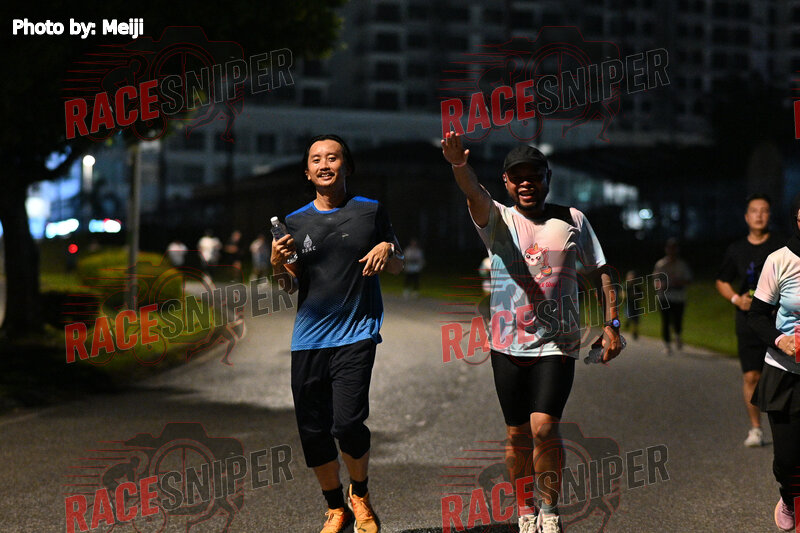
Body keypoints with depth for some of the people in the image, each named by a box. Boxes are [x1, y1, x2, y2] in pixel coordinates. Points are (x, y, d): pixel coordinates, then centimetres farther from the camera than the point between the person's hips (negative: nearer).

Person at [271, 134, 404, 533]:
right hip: (308, 337, 3)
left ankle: (360, 493, 12)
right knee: (313, 431, 3)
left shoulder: (370, 212, 5)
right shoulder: (296, 222, 10)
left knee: (347, 423, -17)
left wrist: (387, 249, -9)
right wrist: (277, 263, -8)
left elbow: (397, 267, 13)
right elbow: (290, 284, 13)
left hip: (356, 334, -3)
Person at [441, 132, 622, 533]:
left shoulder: (572, 220, 7)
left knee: (544, 428, -14)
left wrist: (611, 325, 1)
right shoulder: (498, 219, 4)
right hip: (508, 345, 1)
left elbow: (601, 273, 11)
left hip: (557, 344, -1)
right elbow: (474, 194, -19)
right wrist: (459, 165, -41)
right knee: (518, 435, 7)